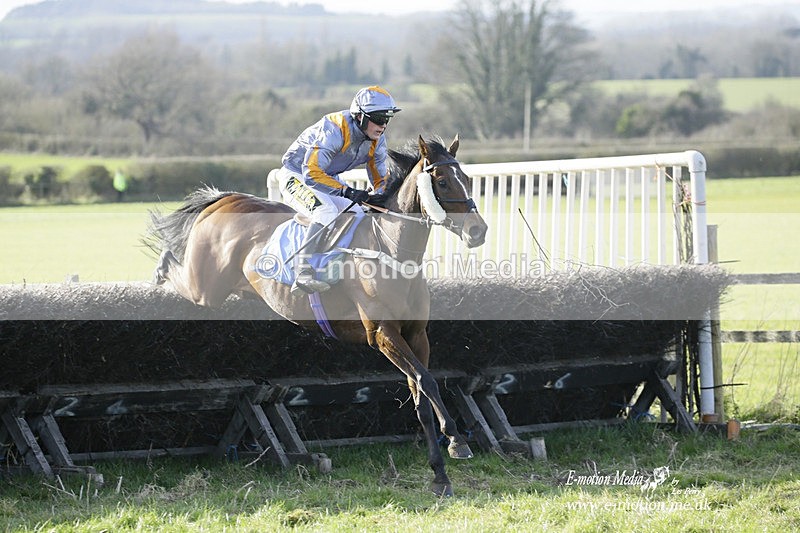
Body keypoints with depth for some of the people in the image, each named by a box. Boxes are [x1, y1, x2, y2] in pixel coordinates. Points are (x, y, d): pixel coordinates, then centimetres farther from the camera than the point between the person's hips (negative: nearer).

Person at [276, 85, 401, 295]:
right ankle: (302, 275, -38)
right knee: (328, 212, -32)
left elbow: (380, 178, 6)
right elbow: (311, 172, -35)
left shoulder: (377, 139, -6)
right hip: (296, 175, -9)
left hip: (328, 177, 9)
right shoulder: (335, 130, -31)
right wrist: (347, 191, -39)